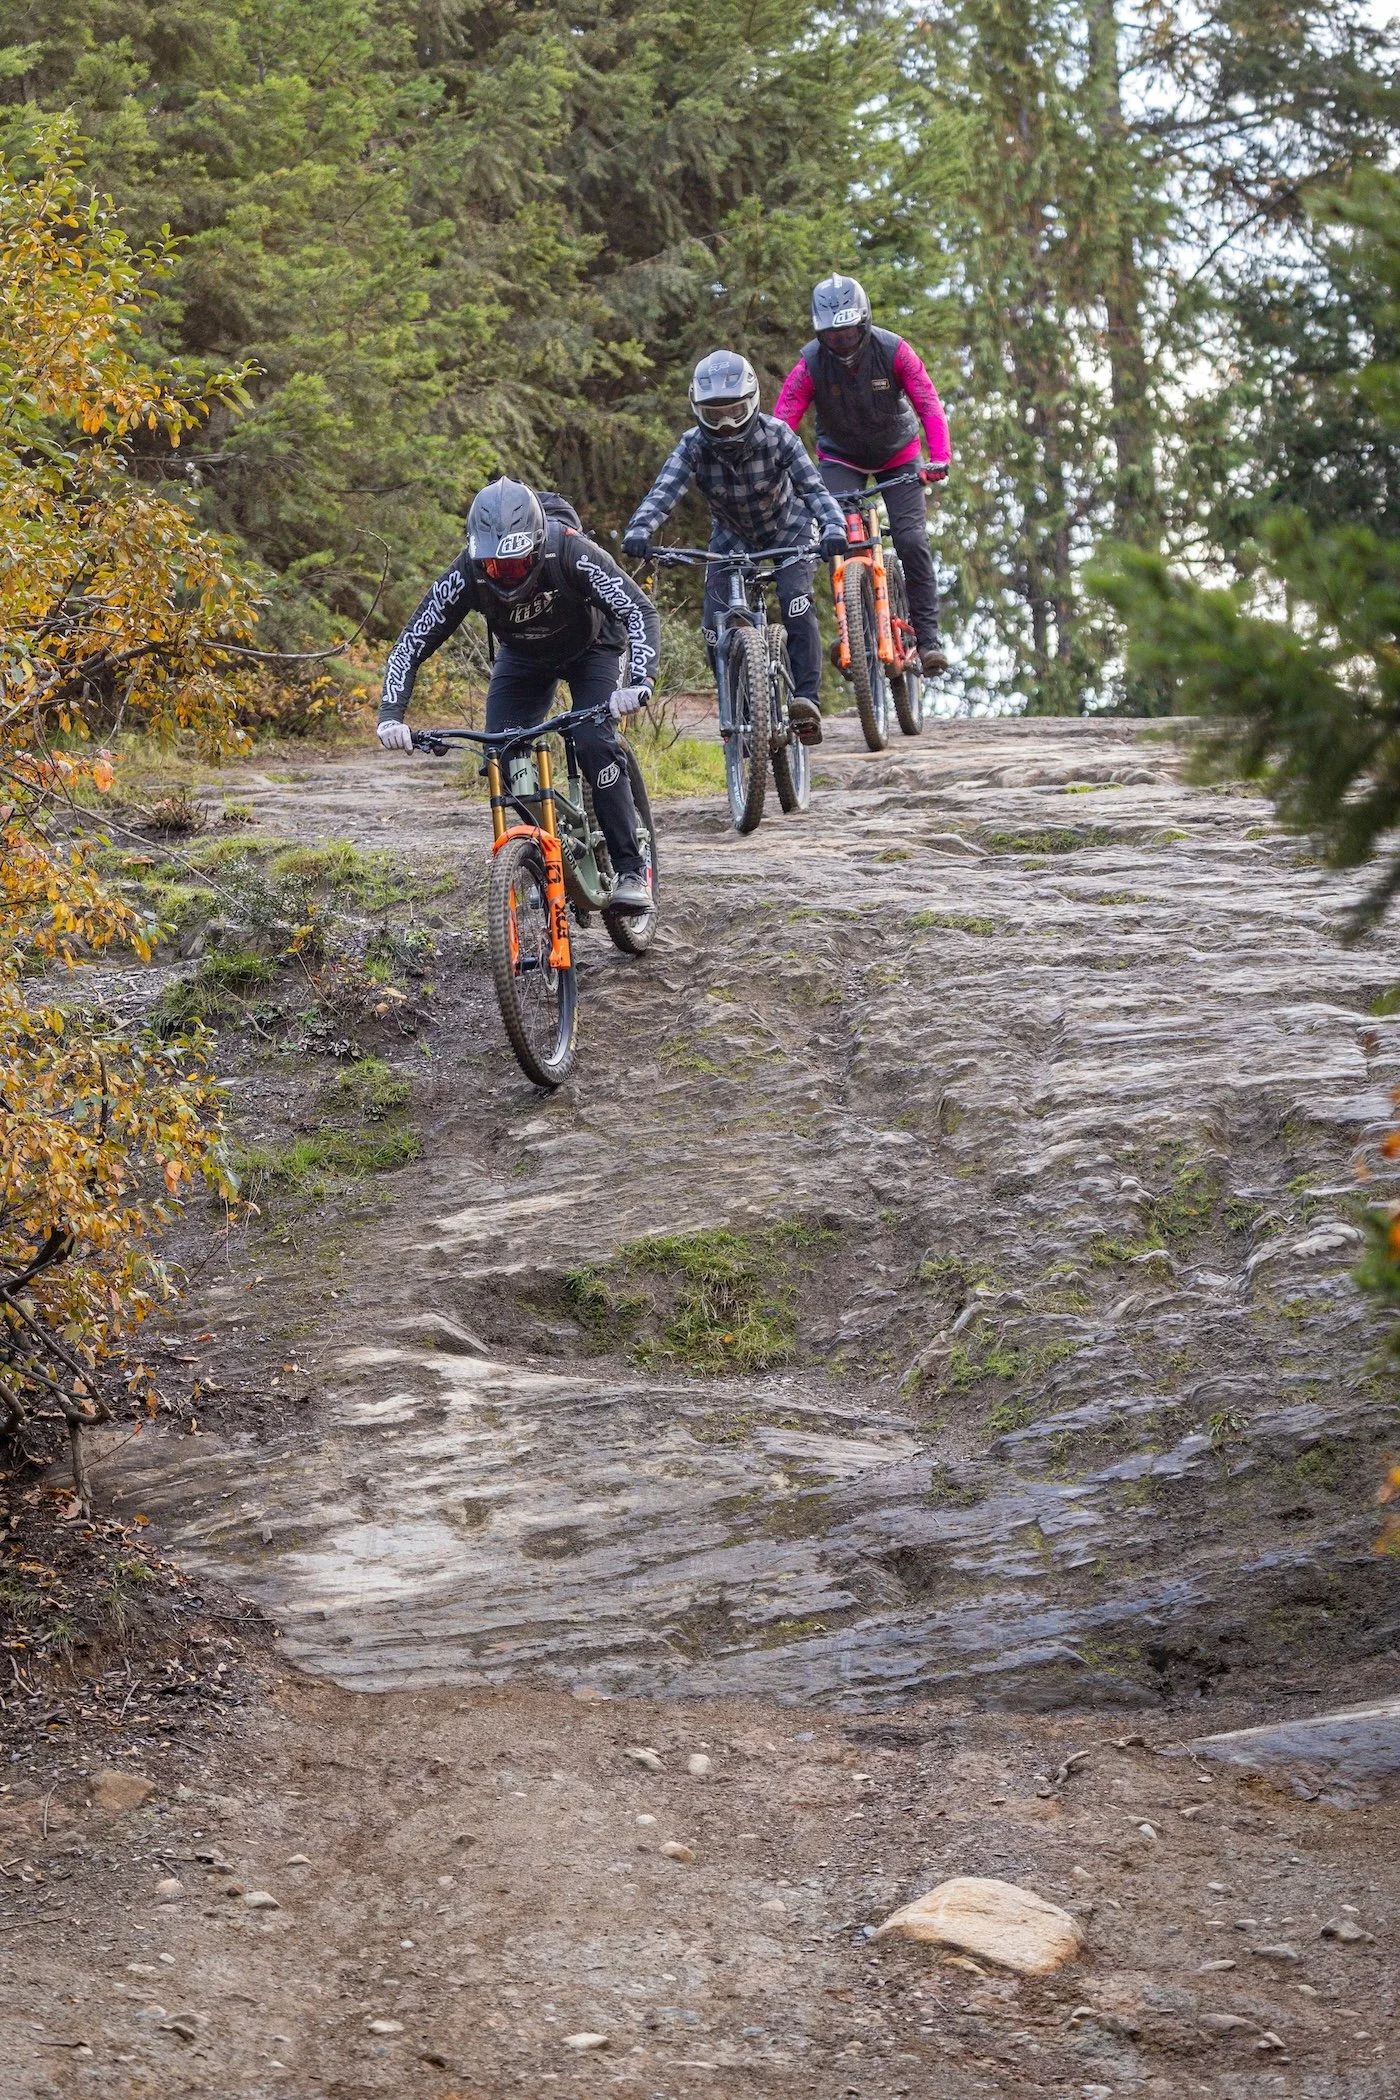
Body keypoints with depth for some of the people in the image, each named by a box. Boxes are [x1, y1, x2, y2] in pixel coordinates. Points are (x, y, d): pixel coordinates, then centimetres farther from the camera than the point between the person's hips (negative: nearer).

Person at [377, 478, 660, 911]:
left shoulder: (572, 553, -38)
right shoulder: (465, 575, -31)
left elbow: (641, 612, -41)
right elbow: (410, 645, -26)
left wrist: (638, 684, -58)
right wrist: (391, 717, -41)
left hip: (592, 647, -3)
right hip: (523, 657, 3)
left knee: (595, 744, -25)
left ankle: (631, 872, -17)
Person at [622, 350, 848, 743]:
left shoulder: (776, 436, -26)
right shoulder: (693, 445, -23)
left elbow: (812, 486, -32)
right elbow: (664, 490, -36)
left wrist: (833, 525, -53)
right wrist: (639, 528, -57)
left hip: (788, 533, -2)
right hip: (732, 539, 2)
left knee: (795, 604, -27)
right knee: (716, 626, -12)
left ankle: (807, 699, -24)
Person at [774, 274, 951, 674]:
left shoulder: (893, 351, -23)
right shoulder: (811, 364, -23)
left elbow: (929, 404, -27)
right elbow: (781, 421, -27)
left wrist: (939, 458, -42)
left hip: (897, 454, -1)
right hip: (841, 458, 1)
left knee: (911, 539, -14)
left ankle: (928, 636, -5)